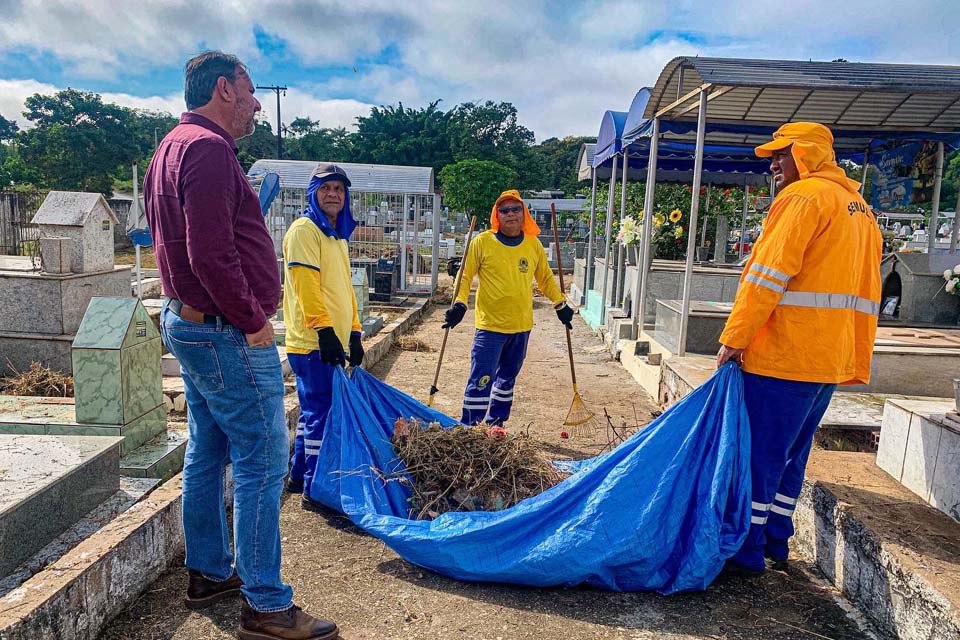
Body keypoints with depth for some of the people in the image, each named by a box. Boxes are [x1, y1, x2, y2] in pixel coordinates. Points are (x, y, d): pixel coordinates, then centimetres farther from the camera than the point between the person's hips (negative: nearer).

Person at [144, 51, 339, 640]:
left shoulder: (174, 147, 17)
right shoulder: (209, 148, -16)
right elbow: (211, 253, -25)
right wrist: (252, 321, -16)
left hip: (186, 321, 11)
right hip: (227, 333, -11)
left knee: (207, 454, 17)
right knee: (262, 463, -5)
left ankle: (209, 574, 32)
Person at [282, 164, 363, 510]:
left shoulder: (337, 235, 20)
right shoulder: (304, 229, -8)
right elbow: (306, 285, -18)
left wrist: (354, 332, 18)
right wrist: (325, 330, -22)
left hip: (332, 341, 9)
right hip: (313, 342, -9)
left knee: (313, 411, 17)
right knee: (321, 413, -5)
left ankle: (299, 476, 30)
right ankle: (314, 490, 4)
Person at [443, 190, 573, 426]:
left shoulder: (534, 244, 5)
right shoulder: (483, 242, -6)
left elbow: (546, 278, 17)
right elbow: (465, 275, -3)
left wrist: (560, 304, 13)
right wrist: (460, 304, -15)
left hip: (522, 326, 5)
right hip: (490, 326, -4)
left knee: (507, 379, 15)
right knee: (481, 381, -7)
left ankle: (495, 424, 30)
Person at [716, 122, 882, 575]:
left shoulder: (804, 196, -9)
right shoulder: (860, 209, 19)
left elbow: (768, 275, -18)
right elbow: (866, 295, 19)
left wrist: (733, 338, -14)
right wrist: (857, 365, 21)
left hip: (783, 357, -9)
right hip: (829, 363, 9)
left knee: (758, 452, 0)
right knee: (791, 453, 17)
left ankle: (747, 550, 9)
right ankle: (776, 541, 28)